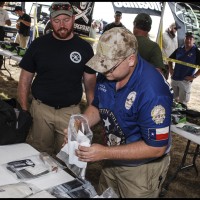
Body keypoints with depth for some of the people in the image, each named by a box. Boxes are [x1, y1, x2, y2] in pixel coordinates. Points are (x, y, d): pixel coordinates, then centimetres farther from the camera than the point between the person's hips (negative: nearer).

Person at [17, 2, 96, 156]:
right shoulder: (39, 44, 0)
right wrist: (24, 111, -3)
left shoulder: (84, 48, 0)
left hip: (71, 112, 0)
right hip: (40, 109, 1)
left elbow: (90, 83, 1)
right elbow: (25, 80, 4)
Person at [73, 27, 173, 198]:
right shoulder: (106, 74, -11)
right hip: (112, 161, 6)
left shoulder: (152, 90, -33)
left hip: (142, 168, -6)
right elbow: (97, 106, 6)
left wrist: (105, 153, -29)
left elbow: (156, 147, -27)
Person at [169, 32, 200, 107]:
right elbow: (170, 58, 19)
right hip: (174, 79, 5)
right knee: (173, 99, 20)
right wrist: (170, 68, 7)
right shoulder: (179, 49, 4)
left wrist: (194, 76, -18)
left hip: (186, 81, -5)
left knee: (182, 102, 4)